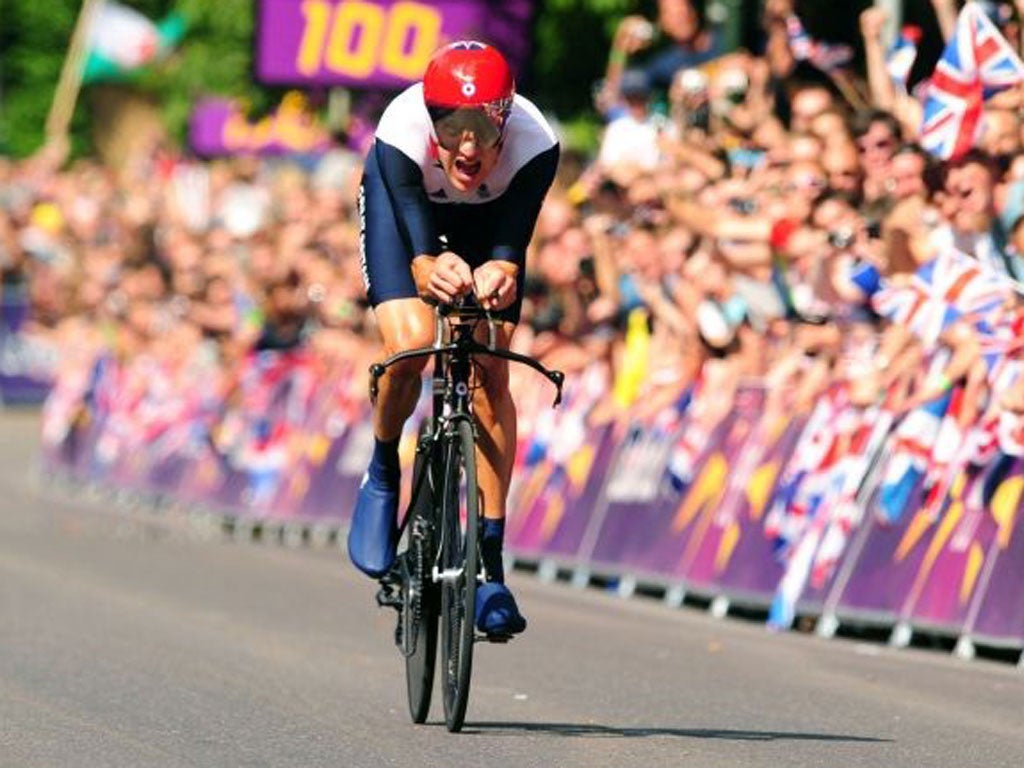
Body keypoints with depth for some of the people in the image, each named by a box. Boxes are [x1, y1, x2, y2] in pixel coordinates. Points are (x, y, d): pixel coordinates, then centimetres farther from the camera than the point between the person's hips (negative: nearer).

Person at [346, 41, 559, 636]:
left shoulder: (534, 145, -37)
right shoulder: (403, 133, -40)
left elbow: (511, 247, -39)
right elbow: (417, 245, -43)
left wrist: (499, 274, -63)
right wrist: (430, 268, -67)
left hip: (489, 214, 1)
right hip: (402, 197, -1)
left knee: (490, 374, -11)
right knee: (410, 344, -25)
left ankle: (490, 565, -7)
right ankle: (383, 476, 6)